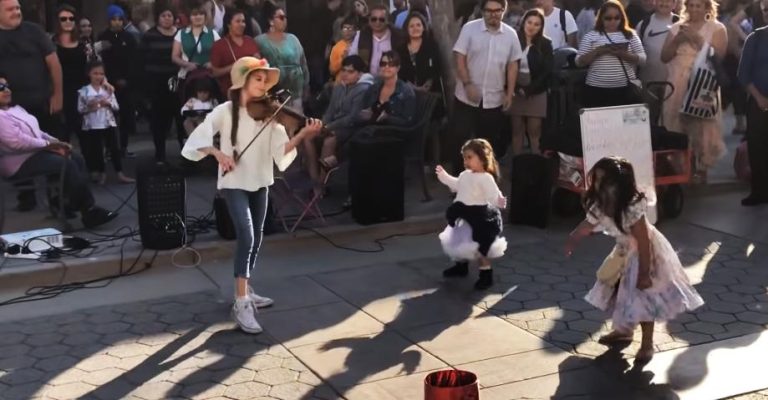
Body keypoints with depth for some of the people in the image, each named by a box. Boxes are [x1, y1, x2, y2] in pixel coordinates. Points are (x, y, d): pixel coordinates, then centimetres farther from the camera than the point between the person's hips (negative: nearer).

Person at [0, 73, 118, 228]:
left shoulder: (15, 109, 18)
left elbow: (35, 131, 19)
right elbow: (16, 142, -25)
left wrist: (55, 142, 1)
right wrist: (48, 144, -15)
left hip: (35, 151, 10)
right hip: (19, 163, -10)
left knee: (76, 159, -6)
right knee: (67, 164, -21)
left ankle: (89, 209, -11)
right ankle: (87, 210, -10)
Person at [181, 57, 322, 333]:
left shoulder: (269, 113, -1)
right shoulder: (226, 111, -9)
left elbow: (280, 148, -11)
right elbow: (199, 137, -14)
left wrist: (302, 135, -27)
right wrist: (218, 153, -30)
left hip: (260, 182, 5)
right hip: (234, 183, -5)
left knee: (256, 240, 13)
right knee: (246, 237, -19)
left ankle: (244, 291, 32)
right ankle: (241, 304, -15)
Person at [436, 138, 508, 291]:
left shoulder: (486, 178, -21)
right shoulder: (465, 175, 6)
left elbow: (493, 196, -27)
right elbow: (456, 185, 25)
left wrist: (500, 201, -48)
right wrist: (444, 175, 29)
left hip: (480, 218, -9)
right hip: (464, 218, 9)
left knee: (479, 248, -4)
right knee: (460, 244, 24)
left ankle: (486, 274, 10)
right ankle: (461, 266, 45)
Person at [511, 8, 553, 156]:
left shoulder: (545, 44, 0)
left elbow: (547, 71, -4)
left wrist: (529, 90, -11)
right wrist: (516, 88, -12)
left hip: (536, 92, -1)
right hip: (516, 91, 1)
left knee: (534, 131, -1)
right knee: (517, 130, 4)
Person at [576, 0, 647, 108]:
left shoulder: (630, 35, 8)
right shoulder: (591, 36, 6)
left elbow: (642, 58, 2)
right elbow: (579, 62, 2)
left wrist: (623, 54, -14)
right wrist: (596, 52, -13)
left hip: (626, 89, 1)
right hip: (596, 90, -1)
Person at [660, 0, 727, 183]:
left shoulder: (716, 28, 3)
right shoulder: (676, 28, 14)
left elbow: (718, 55, -9)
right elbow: (664, 57, 10)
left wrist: (697, 39, -14)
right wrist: (677, 40, -6)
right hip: (677, 86, 4)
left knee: (702, 126, -6)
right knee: (677, 126, 3)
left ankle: (701, 168, 1)